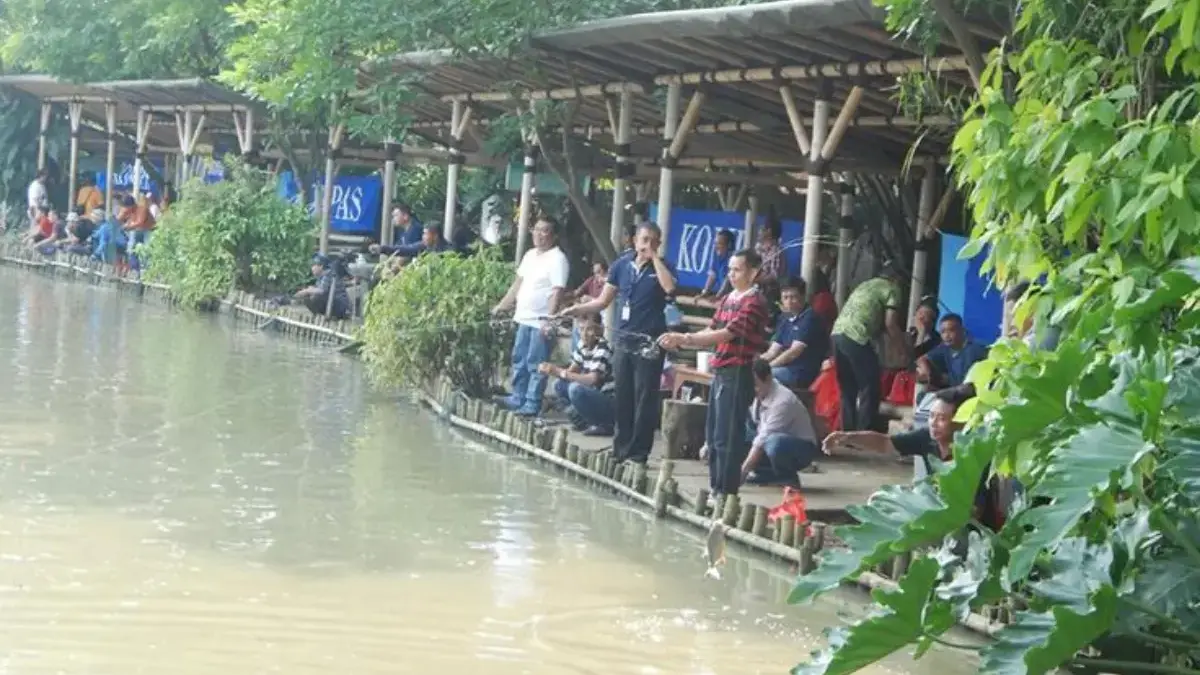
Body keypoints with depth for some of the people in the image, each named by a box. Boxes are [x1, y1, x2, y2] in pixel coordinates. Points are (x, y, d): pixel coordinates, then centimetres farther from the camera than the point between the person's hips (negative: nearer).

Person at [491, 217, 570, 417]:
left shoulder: (557, 258, -12)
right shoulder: (530, 255, 15)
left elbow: (557, 291, -19)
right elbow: (518, 283, 24)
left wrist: (548, 319, -26)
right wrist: (502, 305, 23)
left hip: (541, 322, -9)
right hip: (524, 318, 9)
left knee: (536, 365, -7)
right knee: (519, 361, 14)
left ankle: (532, 404, -4)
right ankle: (517, 398, 23)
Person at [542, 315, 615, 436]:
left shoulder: (603, 349, -20)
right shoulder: (583, 346, 4)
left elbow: (593, 379, -29)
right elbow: (572, 371, 8)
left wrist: (561, 372, -25)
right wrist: (552, 370, -12)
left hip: (612, 404, -8)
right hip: (596, 397, 8)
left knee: (576, 389, -28)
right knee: (560, 385, 3)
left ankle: (605, 425, -12)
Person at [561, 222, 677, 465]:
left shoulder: (661, 266, -1)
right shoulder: (622, 265, 7)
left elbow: (669, 288, -24)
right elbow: (603, 301, 11)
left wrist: (654, 258, -16)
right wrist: (575, 310, -2)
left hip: (649, 342, -4)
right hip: (624, 340, 4)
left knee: (644, 400, -2)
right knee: (622, 398, 9)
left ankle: (638, 454, 3)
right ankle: (621, 450, 18)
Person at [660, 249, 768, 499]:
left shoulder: (754, 302, -12)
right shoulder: (727, 299, 15)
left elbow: (728, 334, -19)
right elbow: (712, 331, 12)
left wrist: (684, 338, -22)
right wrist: (680, 342, -4)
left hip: (738, 373, -9)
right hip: (720, 371, 9)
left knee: (727, 436, -7)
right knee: (713, 434, 12)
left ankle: (726, 492, -2)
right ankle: (715, 487, 19)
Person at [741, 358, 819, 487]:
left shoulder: (782, 401, -27)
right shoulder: (759, 394, -6)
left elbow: (763, 440, -31)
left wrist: (742, 472, -32)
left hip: (802, 448, -8)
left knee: (774, 443, -42)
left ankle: (788, 478, -11)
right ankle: (763, 474, -2)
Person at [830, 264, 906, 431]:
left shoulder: (866, 285, 31)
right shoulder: (892, 289, 8)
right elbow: (890, 324, -1)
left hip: (838, 334, 8)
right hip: (856, 338, -8)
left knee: (848, 391, 13)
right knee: (870, 389, -2)